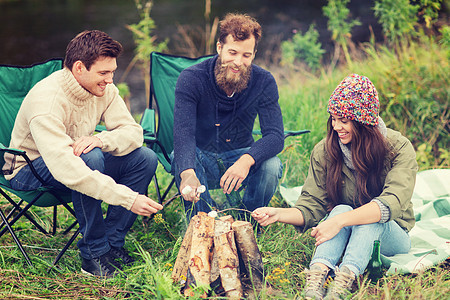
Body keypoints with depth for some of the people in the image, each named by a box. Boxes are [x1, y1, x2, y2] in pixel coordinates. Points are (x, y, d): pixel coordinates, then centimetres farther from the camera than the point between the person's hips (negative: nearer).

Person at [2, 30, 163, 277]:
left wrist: (102, 139, -36)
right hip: (29, 171, -7)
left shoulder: (104, 89, -11)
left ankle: (112, 243, -6)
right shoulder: (45, 100, -34)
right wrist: (128, 198, -48)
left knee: (145, 158, -13)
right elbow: (64, 168, -44)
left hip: (78, 158, 7)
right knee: (91, 158, -37)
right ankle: (95, 252, -22)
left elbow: (134, 132, -12)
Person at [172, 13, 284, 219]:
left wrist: (246, 160, -43)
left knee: (271, 165, -28)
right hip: (202, 161, -1)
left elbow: (275, 136, -21)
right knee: (182, 158, -34)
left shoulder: (264, 82, -11)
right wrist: (188, 173, -53)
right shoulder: (191, 78, -18)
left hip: (239, 158, 2)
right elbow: (183, 132, -32)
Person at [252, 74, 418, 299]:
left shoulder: (399, 148, -15)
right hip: (345, 236, 2)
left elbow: (391, 203, -31)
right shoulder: (324, 151, -5)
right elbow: (311, 208, -6)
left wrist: (340, 221, -42)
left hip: (390, 236, -2)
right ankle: (315, 277, -53)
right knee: (342, 208, -32)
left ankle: (343, 281, -53)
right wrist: (278, 214, -27)